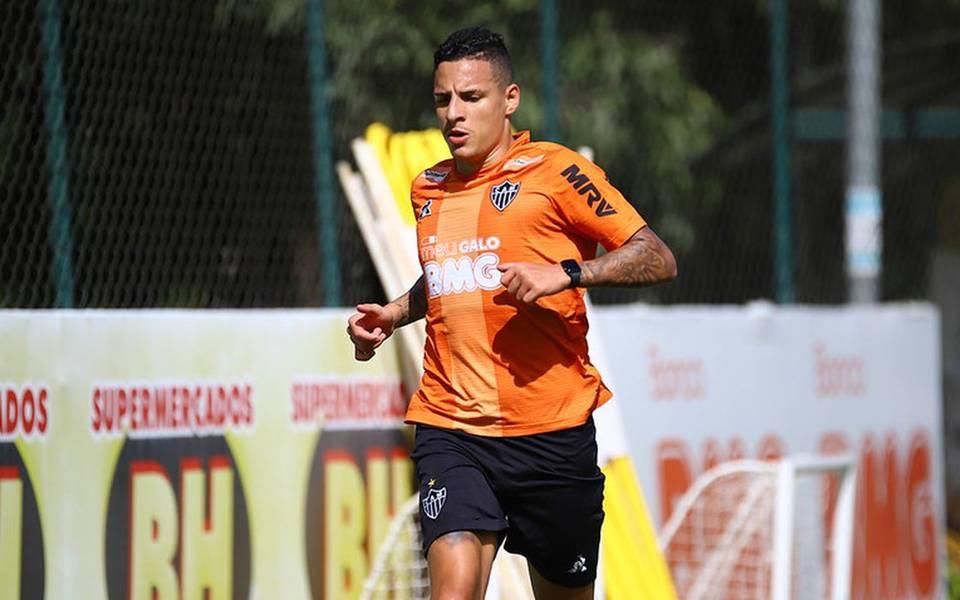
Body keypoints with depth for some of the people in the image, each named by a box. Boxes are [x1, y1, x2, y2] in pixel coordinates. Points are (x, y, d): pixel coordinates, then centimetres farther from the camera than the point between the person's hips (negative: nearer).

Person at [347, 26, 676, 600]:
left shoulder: (555, 171, -4)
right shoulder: (429, 189, 14)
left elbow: (658, 260, -9)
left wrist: (566, 273, -22)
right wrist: (395, 313, 15)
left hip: (552, 431, -3)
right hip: (450, 430, 3)